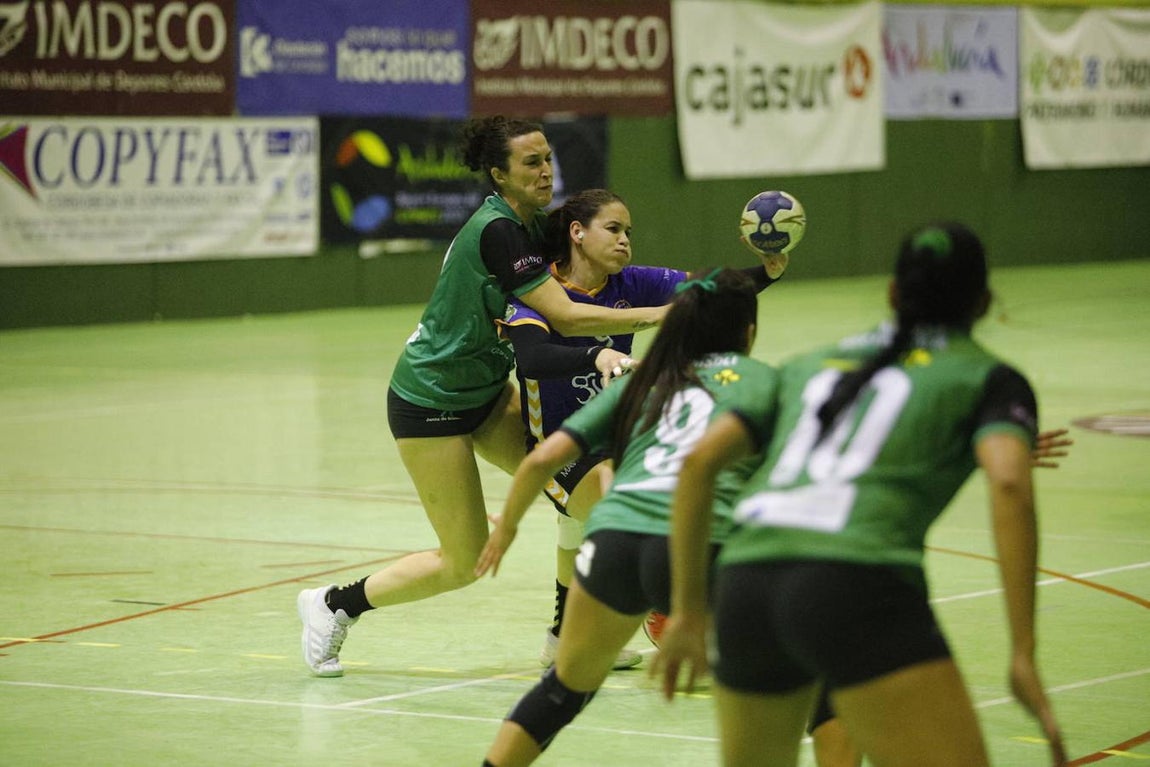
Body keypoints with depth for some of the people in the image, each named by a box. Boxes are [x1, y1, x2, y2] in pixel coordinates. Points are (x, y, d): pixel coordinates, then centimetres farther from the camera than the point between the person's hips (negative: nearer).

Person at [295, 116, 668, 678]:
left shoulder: (532, 226, 3)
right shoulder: (495, 231, -26)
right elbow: (564, 317, -29)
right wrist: (655, 316, -27)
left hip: (484, 392, 9)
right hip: (430, 403, -9)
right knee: (464, 563, -2)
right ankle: (333, 604, 16)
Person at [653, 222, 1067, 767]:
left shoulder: (812, 365, 29)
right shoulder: (987, 378, 15)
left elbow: (700, 461, 22)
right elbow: (1009, 486, -5)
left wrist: (688, 611, 25)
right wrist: (1024, 655, -9)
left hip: (745, 583, 6)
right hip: (861, 589, -6)